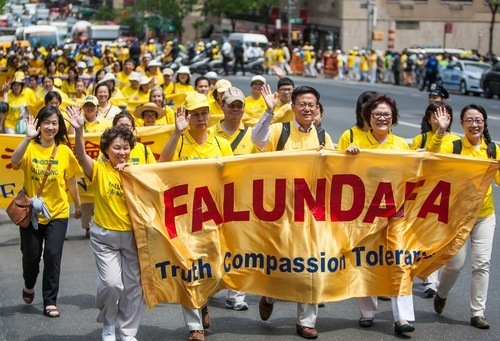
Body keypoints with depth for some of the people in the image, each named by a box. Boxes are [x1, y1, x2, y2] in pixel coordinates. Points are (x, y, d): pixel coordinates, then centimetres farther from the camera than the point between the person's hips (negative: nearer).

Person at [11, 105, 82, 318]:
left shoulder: (64, 151, -3)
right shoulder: (30, 147, -7)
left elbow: (71, 181, 7)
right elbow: (15, 161, -29)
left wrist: (78, 205, 14)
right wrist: (28, 137, -39)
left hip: (57, 213, 0)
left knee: (53, 255, -6)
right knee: (31, 255, 9)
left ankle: (50, 302, 6)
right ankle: (29, 286, 41)